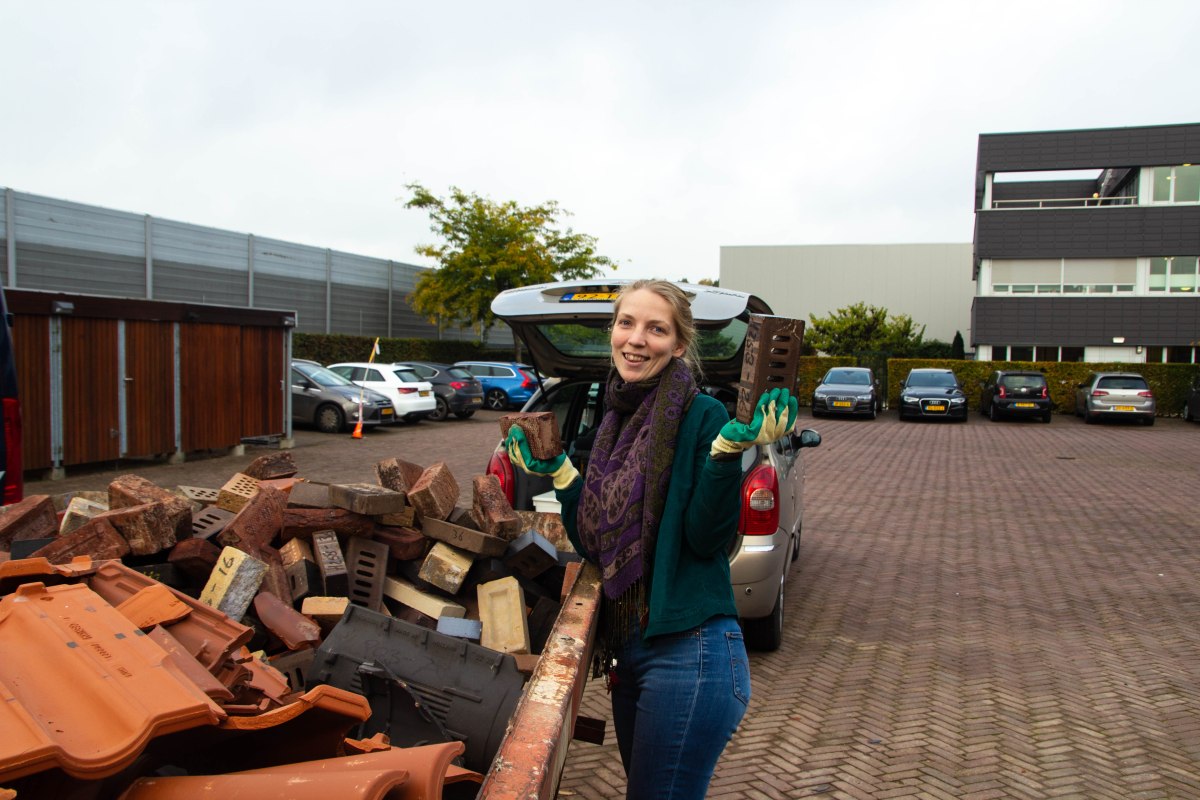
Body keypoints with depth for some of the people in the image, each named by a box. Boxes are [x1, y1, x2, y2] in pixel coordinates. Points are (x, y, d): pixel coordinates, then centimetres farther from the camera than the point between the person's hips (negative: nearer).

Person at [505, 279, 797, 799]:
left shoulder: (701, 415, -11)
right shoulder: (615, 422, 10)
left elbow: (708, 539, -17)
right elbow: (594, 543, 11)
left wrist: (728, 450, -27)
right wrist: (556, 471, 5)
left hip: (689, 652, -8)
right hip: (627, 651, 8)